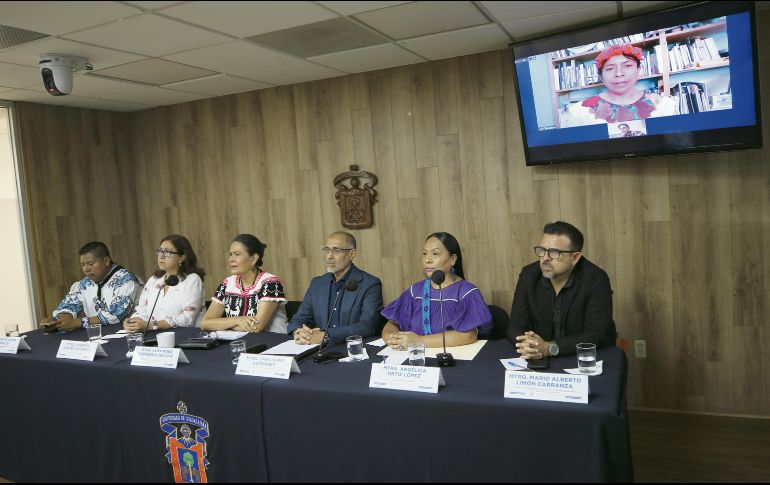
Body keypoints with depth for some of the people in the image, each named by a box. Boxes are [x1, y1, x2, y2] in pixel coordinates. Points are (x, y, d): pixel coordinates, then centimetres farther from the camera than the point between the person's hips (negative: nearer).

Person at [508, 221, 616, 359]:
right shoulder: (529, 275, -3)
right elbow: (516, 325, -5)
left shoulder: (596, 280, -12)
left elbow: (597, 334, -18)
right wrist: (526, 345, -26)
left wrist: (550, 348, -28)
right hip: (539, 360, 2)